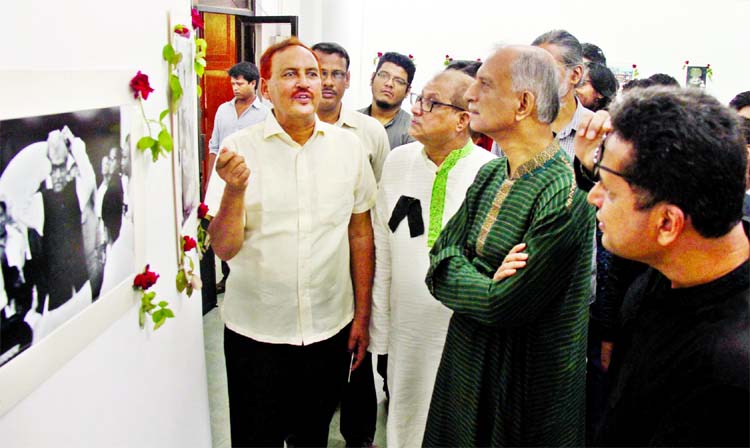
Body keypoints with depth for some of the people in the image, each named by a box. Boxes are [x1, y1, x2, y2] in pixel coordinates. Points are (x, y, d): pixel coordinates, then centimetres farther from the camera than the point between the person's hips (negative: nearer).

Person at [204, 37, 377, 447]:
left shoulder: (348, 145, -1)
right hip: (256, 332, -1)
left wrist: (362, 315, 6)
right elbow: (224, 248, -10)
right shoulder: (239, 148, -8)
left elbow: (360, 234, 5)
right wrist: (235, 189, -27)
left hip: (331, 329, 2)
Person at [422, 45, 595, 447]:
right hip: (465, 366, 7)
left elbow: (504, 304, -25)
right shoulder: (490, 175, 3)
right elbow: (440, 258, 3)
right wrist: (479, 281, -16)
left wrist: (454, 274, -9)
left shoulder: (566, 194, -25)